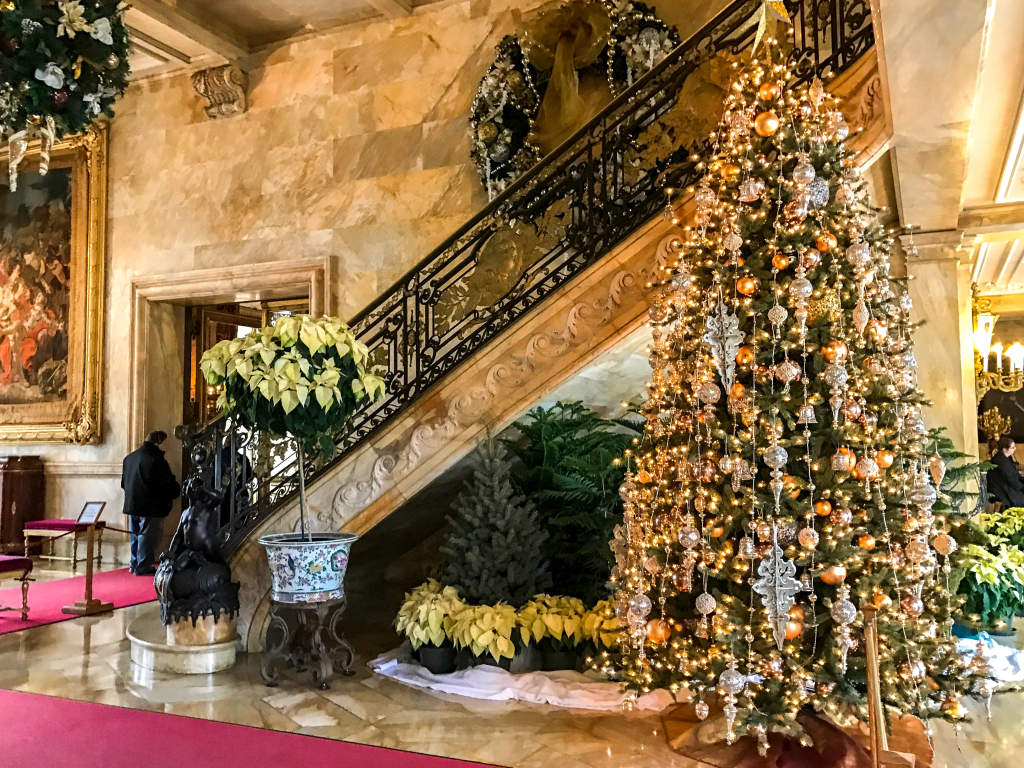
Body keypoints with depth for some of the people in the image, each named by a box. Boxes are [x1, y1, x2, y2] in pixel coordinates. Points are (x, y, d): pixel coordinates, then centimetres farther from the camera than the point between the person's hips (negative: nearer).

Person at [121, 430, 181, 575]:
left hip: (131, 505, 8)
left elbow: (123, 483, 18)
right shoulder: (157, 461, -19)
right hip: (150, 508, -8)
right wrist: (178, 490, 3)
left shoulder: (129, 457, 9)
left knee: (135, 536, 18)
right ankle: (143, 567, 7)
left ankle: (134, 564, 27)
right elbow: (168, 485, -16)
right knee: (147, 537, 1)